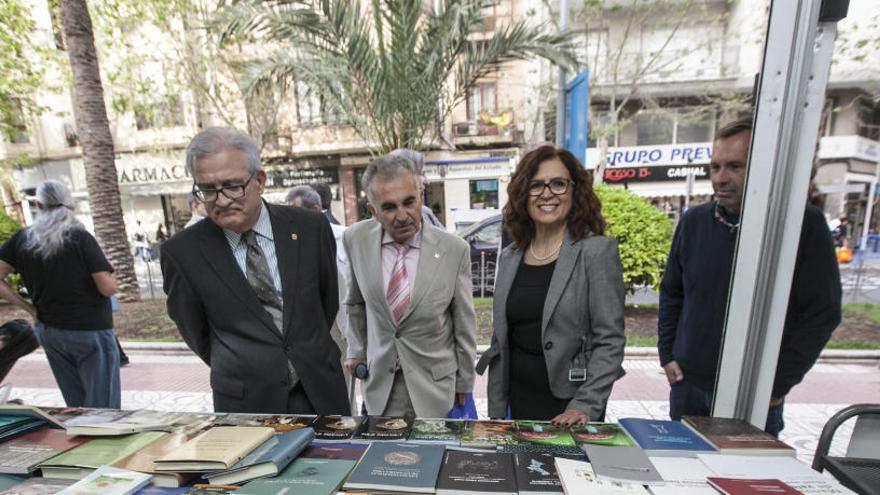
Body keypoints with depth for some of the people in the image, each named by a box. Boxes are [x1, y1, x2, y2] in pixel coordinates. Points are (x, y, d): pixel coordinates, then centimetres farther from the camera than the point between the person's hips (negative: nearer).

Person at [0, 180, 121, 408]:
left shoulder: (22, 239, 0)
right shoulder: (81, 238, -14)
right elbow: (108, 288, -18)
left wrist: (29, 308, 5)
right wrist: (104, 270, 2)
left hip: (48, 331, 6)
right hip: (90, 330, -5)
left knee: (76, 404, 19)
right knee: (102, 406, 4)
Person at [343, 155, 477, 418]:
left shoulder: (454, 249, -18)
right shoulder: (355, 239, -11)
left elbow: (464, 324, -6)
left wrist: (464, 384, 3)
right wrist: (357, 351, 11)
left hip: (435, 382, -1)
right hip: (380, 380, 2)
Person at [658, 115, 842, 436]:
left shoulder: (806, 225, -9)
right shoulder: (694, 221, -2)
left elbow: (822, 313, -7)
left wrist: (779, 383, -10)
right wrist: (667, 355, 2)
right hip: (687, 386, 3)